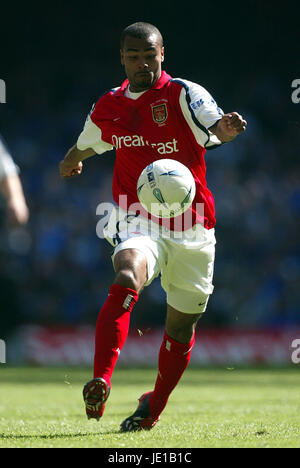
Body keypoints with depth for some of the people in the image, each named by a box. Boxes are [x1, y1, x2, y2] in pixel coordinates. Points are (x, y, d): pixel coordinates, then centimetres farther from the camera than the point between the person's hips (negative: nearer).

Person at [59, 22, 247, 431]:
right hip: (139, 223, 1)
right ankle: (100, 385, -42)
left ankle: (153, 408, 32)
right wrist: (72, 160, 53)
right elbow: (88, 143, 32)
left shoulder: (184, 94, -4)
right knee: (126, 282, -32)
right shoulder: (108, 108, 8)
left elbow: (214, 128, -23)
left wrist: (227, 128, -47)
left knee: (182, 325, 9)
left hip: (192, 230, 0)